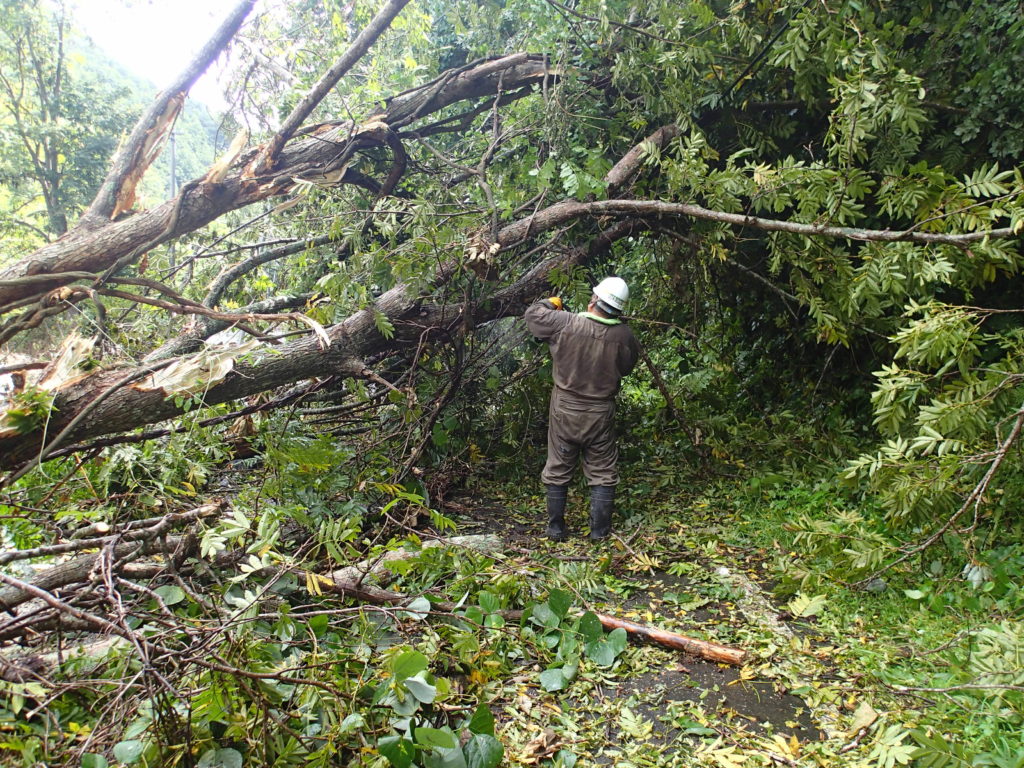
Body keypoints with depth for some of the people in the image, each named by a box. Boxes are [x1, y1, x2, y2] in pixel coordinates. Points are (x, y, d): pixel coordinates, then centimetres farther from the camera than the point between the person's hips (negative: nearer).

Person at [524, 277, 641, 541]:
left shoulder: (564, 323, -16)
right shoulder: (624, 336, -11)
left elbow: (533, 314, 1)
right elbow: (627, 366, 7)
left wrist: (552, 302, 19)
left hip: (564, 412, 0)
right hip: (600, 415, 0)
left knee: (557, 471, 14)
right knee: (602, 474, 13)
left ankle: (556, 528, 21)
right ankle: (599, 531, 16)